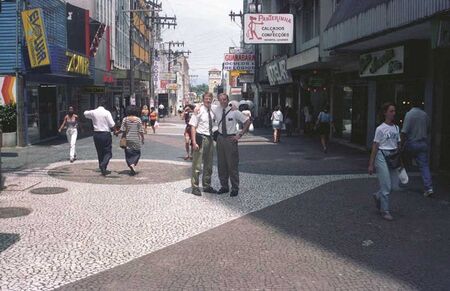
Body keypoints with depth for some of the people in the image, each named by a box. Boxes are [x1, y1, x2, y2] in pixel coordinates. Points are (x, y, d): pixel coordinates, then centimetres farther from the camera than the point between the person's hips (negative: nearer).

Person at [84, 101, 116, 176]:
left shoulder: (93, 112, 4)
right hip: (106, 134, -4)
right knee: (108, 152, 1)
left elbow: (85, 113, 26)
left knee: (100, 152, 14)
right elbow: (112, 124, -12)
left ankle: (102, 169, 17)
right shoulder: (106, 112, -9)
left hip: (96, 134, 5)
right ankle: (103, 164, -25)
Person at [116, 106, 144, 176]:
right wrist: (142, 138, 7)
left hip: (128, 139, 1)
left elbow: (122, 130, -5)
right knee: (136, 153, 10)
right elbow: (141, 131, -5)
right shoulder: (138, 119, -5)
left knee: (128, 154, 8)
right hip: (136, 140, -1)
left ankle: (131, 165, -3)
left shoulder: (125, 119, -3)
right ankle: (133, 164, -11)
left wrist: (117, 133, 13)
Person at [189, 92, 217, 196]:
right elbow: (193, 126, -13)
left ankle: (207, 186, 29)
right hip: (201, 138, -7)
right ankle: (195, 187, 8)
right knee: (197, 165, -2)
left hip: (210, 138, 7)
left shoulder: (212, 112, 7)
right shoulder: (199, 110, -10)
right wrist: (194, 142, -19)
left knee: (209, 164, 16)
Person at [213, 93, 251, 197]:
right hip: (220, 138, 4)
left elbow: (248, 121, -3)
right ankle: (224, 186, 24)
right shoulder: (216, 109, 2)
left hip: (231, 139, -4)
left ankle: (235, 188, 10)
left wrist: (240, 135, -7)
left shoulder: (234, 112, -9)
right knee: (221, 164, 11)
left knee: (232, 165, -1)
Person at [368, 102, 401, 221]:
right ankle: (385, 211, 10)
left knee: (394, 185, 7)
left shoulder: (396, 128, 9)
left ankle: (378, 196, 34)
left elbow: (398, 145, 14)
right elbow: (375, 147, -7)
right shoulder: (380, 129, -8)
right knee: (386, 186, -4)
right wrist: (371, 164, -8)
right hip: (382, 156, -6)